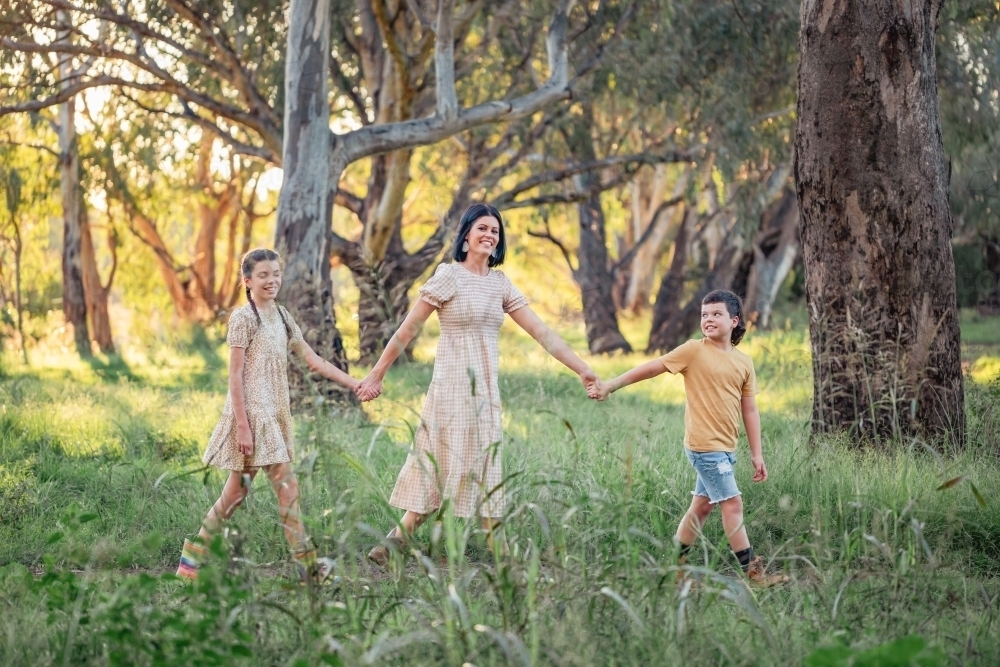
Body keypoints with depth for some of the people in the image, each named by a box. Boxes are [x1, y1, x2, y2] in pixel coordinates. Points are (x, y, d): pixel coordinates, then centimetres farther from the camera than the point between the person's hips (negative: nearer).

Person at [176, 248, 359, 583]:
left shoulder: (282, 317, 14)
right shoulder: (243, 317, -8)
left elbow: (314, 361, 15)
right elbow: (235, 374, -11)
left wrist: (355, 384, 8)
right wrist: (242, 425, -17)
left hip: (275, 414, 8)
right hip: (253, 411, -8)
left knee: (238, 489, 9)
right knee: (287, 484, -9)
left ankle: (192, 558, 15)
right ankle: (307, 563, -4)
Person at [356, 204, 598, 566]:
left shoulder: (501, 284, 10)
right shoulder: (449, 276, -7)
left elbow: (542, 333, 9)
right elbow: (407, 331, -5)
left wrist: (583, 370, 3)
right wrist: (376, 375, -4)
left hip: (486, 390, 6)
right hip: (453, 386, -6)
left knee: (486, 469, 5)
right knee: (441, 468, -8)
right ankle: (395, 542, -3)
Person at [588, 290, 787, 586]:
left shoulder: (744, 362, 9)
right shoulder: (694, 351, -6)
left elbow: (749, 409, 13)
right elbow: (651, 368, -4)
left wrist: (756, 454, 11)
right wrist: (609, 386, -7)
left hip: (725, 447, 6)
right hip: (705, 445, -6)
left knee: (702, 505, 12)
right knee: (732, 503, -6)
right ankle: (751, 570, -1)